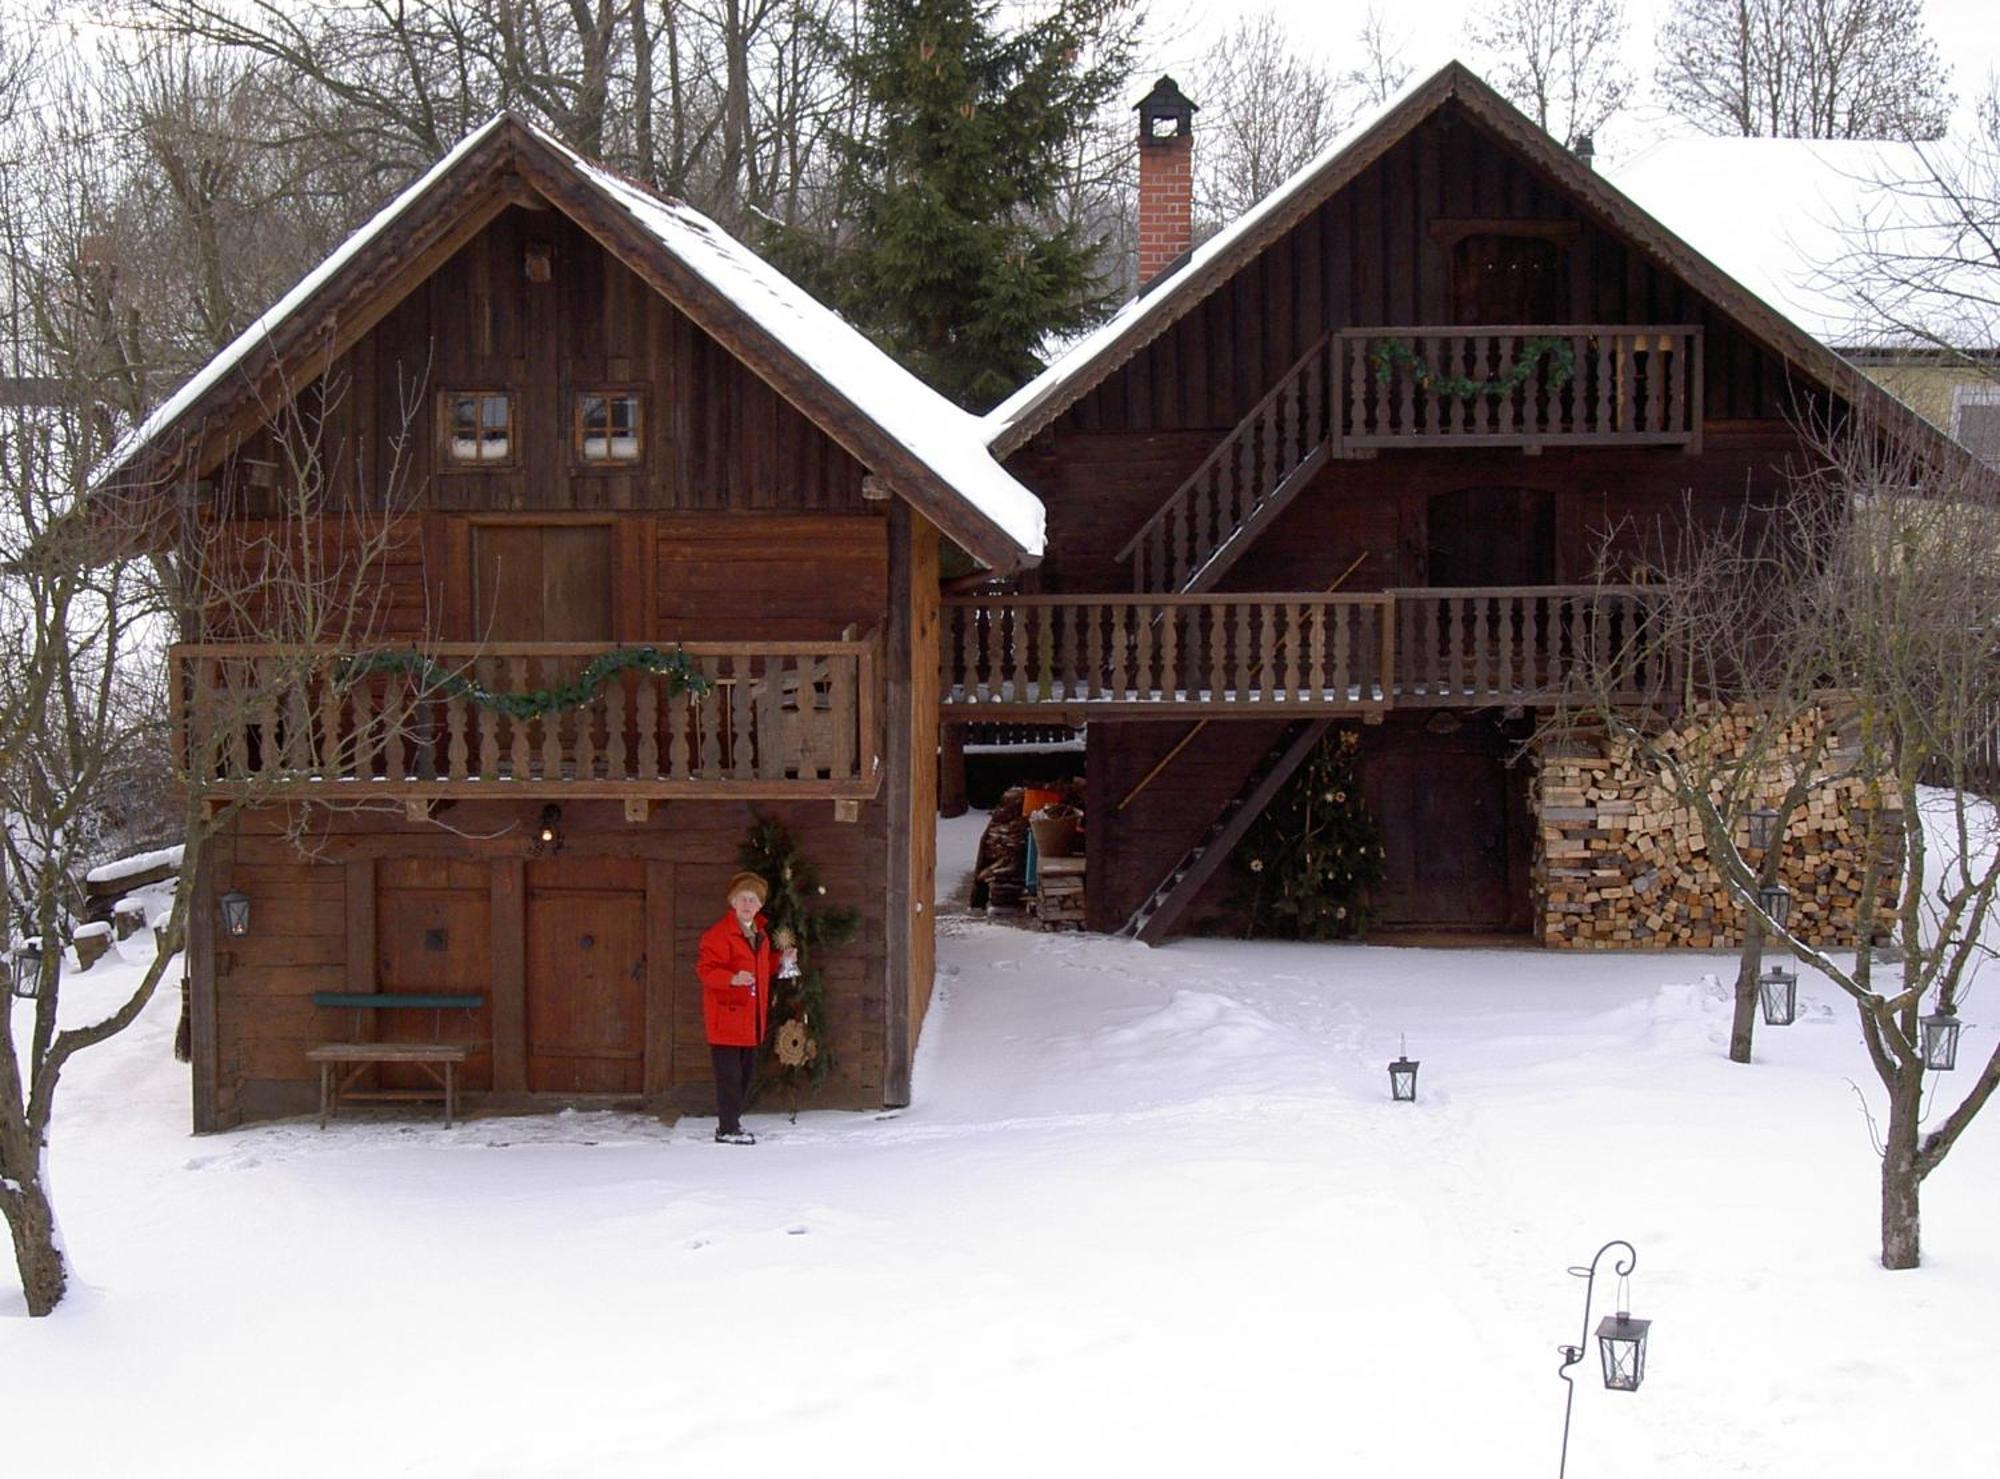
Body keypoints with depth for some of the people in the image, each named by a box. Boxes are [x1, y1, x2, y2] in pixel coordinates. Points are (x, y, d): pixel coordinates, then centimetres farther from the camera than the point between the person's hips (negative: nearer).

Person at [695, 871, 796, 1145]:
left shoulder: (760, 933, 16)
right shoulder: (719, 933, -12)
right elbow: (705, 968, -17)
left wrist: (782, 962, 13)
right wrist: (733, 979, -30)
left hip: (751, 1017, 9)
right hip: (726, 1013, -9)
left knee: (746, 1072, 14)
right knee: (729, 1074, -7)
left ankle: (731, 1122, 24)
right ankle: (727, 1129, -2)